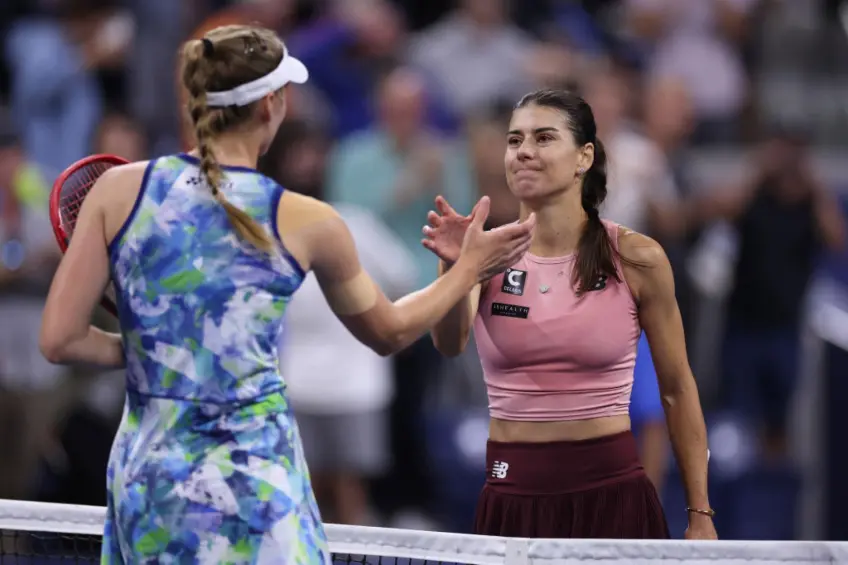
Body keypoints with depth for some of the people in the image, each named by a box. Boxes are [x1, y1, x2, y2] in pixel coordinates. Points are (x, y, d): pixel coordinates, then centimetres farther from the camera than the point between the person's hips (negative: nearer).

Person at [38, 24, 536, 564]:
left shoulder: (119, 189, -2)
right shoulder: (304, 223, -3)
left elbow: (60, 339, -3)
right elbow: (388, 331, 14)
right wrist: (469, 269, 28)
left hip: (142, 476, 3)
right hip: (252, 486, -3)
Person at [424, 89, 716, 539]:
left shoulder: (635, 259, -4)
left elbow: (677, 390, 4)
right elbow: (450, 344, -20)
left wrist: (700, 514, 1)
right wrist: (455, 268, -40)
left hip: (611, 491, -1)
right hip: (512, 496, 1)